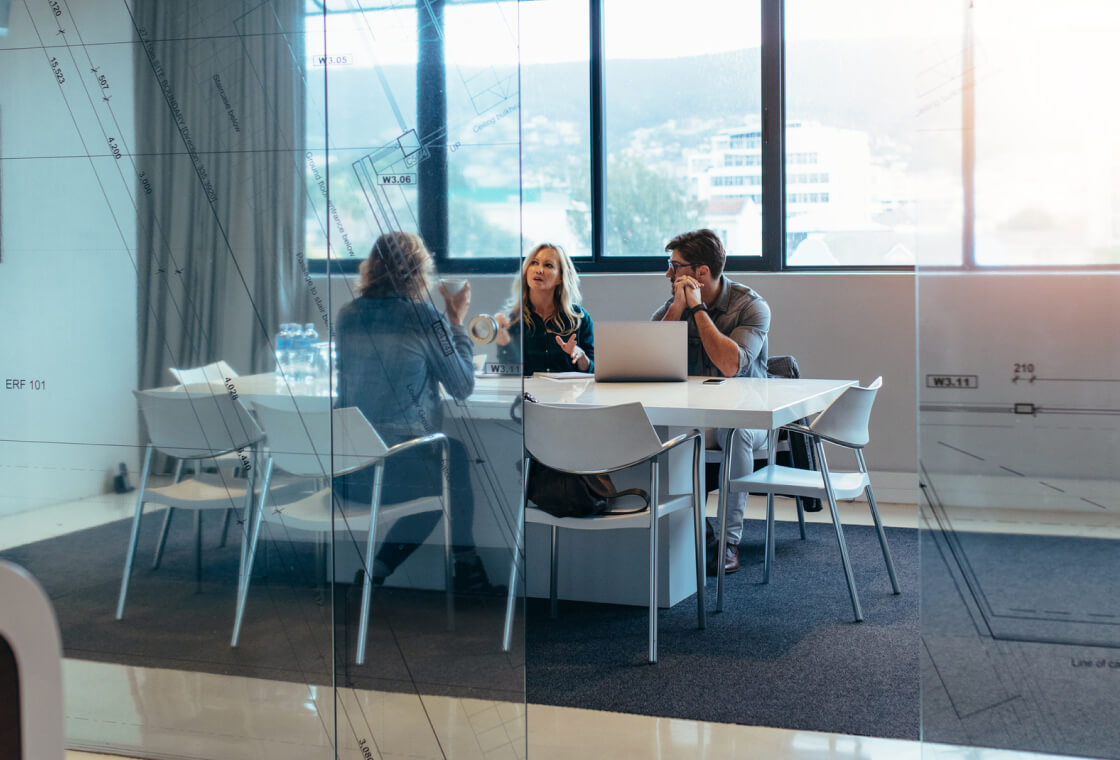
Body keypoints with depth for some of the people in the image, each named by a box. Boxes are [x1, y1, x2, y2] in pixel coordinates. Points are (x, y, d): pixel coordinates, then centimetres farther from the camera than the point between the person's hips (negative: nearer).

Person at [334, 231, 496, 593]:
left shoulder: (347, 316, 5)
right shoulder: (426, 319, -11)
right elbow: (463, 387, -2)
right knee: (456, 456, 28)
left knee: (454, 452, 30)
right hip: (402, 472, -6)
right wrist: (457, 322, 8)